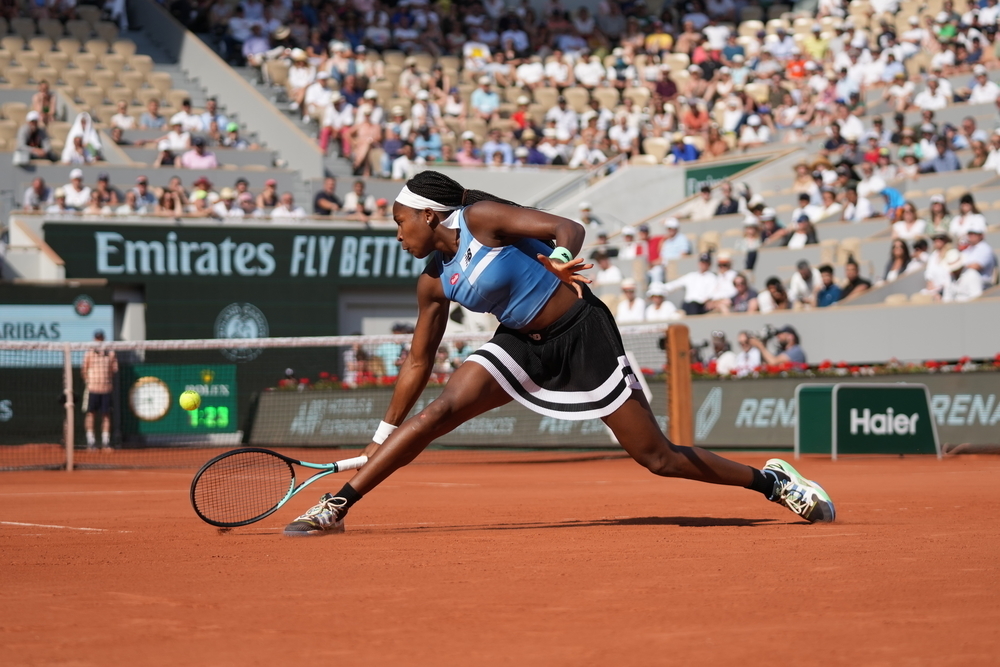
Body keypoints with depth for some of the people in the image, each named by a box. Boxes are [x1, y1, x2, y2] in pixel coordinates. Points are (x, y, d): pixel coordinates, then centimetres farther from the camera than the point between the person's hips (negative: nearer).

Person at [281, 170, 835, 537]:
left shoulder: (481, 217, -14)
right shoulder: (434, 282, 4)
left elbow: (566, 228, -18)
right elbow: (418, 362, 11)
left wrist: (561, 258, -41)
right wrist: (384, 435, 12)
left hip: (582, 336, -6)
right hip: (523, 346, 6)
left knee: (658, 457, -7)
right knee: (438, 412, -12)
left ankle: (772, 480, 10)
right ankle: (336, 506, -12)